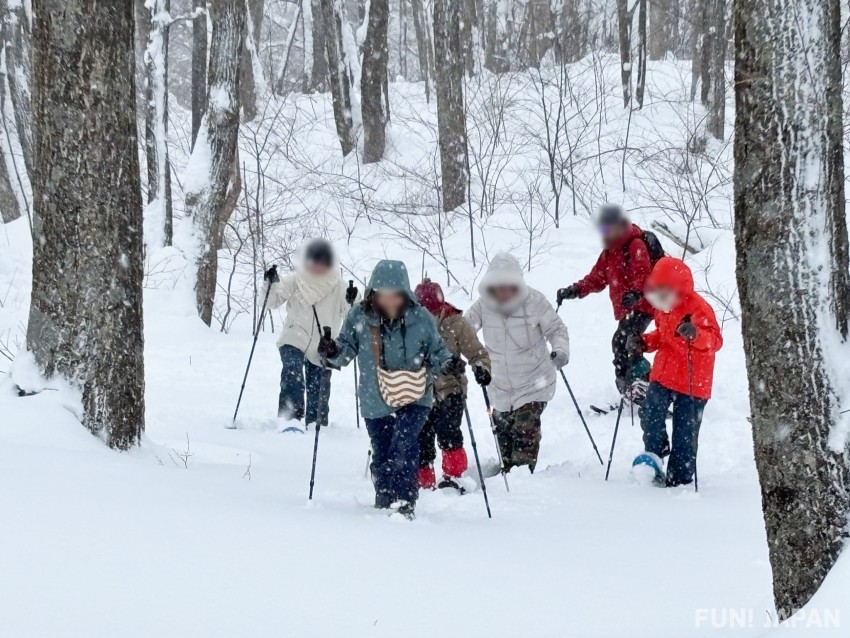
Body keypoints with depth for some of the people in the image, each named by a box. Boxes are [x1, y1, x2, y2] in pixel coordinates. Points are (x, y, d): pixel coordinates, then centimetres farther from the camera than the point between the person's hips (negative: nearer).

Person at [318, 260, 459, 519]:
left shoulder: (420, 318, -6)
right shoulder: (359, 316, -5)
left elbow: (435, 350, 4)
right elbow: (347, 348, 0)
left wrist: (449, 364, -16)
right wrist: (332, 351, -22)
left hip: (414, 399, -2)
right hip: (375, 400, 2)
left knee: (404, 447, -23)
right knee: (382, 455, 13)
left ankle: (404, 504, -21)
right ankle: (383, 504, 33)